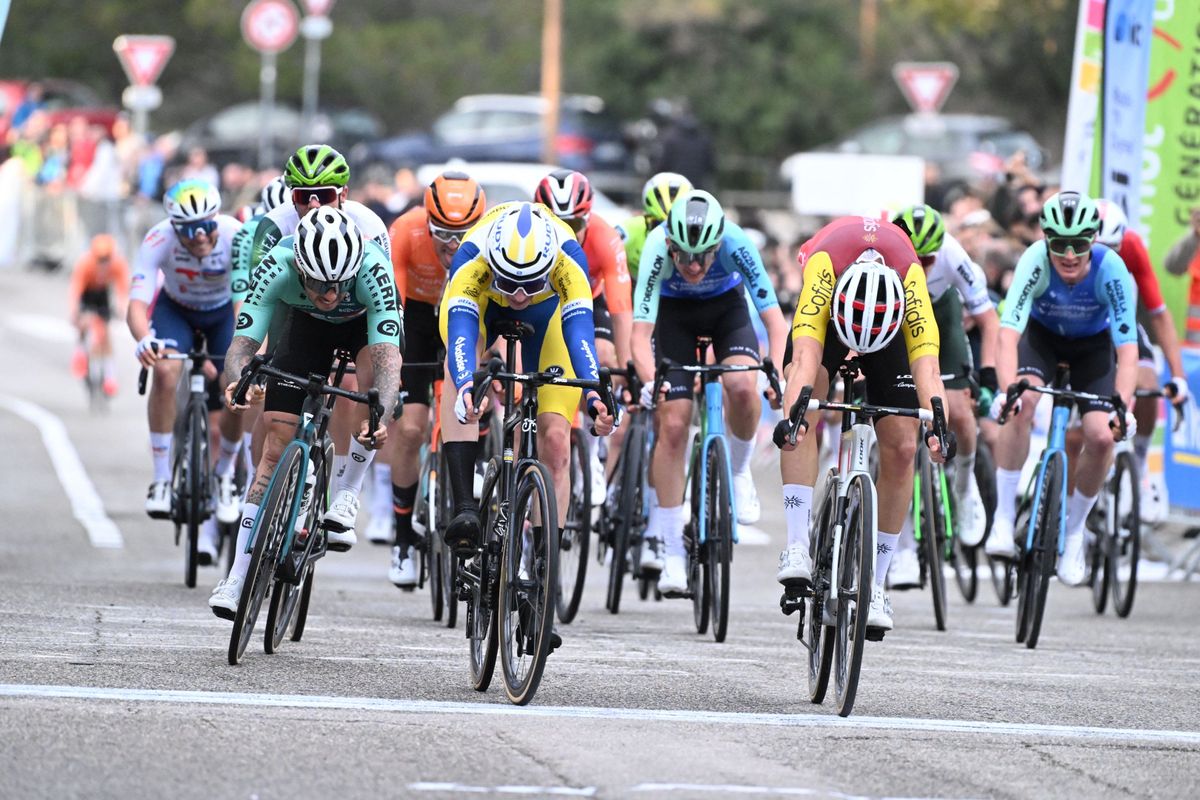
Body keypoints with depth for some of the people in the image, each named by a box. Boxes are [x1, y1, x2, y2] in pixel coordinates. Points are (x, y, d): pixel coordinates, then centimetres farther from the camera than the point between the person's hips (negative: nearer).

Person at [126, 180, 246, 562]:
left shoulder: (237, 237, -34)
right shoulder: (158, 242, -34)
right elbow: (137, 304, -41)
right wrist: (144, 340, -63)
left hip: (225, 312, 0)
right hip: (176, 311, 0)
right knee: (166, 371, -29)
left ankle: (223, 474, 14)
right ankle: (162, 478, -18)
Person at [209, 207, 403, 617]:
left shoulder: (373, 269, -42)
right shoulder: (277, 266, -37)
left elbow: (387, 356, -48)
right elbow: (243, 343, -37)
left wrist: (379, 418, -65)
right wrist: (236, 382, -59)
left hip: (366, 321, -1)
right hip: (307, 323, 1)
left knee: (378, 370, -36)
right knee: (277, 443, -6)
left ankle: (346, 495, -18)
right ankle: (238, 576, 1)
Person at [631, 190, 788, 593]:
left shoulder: (735, 243, -35)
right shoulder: (657, 248, -36)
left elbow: (775, 321, -34)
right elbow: (640, 334, -38)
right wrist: (650, 382, -56)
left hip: (726, 305, 0)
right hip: (674, 312, 0)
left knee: (743, 385, -29)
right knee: (672, 423, -11)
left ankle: (738, 471, 0)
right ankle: (667, 546, -3)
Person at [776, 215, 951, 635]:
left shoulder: (910, 275, -39)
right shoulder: (824, 265, -41)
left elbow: (926, 362, -46)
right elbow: (806, 353, -51)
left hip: (891, 319, 1)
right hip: (829, 314, -1)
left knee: (902, 448, -10)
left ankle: (875, 580, 1)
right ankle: (797, 546, -29)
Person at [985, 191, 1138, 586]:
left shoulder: (1110, 268, -32)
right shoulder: (1036, 261, -33)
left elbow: (1127, 346, -35)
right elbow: (1008, 332, -40)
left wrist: (1123, 405, -49)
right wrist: (1007, 389, -56)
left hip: (1093, 343, 1)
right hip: (1043, 335, 0)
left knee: (1101, 437, -17)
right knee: (1021, 403, -29)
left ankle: (1074, 531, 7)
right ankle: (1003, 519, -20)